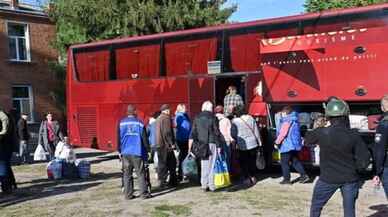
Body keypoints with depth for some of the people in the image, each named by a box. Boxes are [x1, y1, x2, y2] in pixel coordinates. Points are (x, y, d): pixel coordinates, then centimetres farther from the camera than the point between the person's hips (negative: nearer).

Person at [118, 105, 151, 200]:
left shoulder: (121, 123, 2)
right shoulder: (139, 123, -6)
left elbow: (118, 138, 7)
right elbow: (144, 138, -3)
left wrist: (119, 151, 16)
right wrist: (147, 150, 7)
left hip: (125, 153, 3)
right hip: (137, 152, -3)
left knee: (127, 174, 9)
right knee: (141, 173, 3)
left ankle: (128, 194, 11)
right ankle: (144, 193, 4)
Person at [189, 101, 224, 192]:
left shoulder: (197, 118, 6)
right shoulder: (213, 118, -6)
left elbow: (192, 134, 6)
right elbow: (217, 133, -6)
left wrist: (190, 147, 9)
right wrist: (219, 145, 0)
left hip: (201, 145, 4)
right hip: (212, 144, -3)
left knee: (204, 166, 12)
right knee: (211, 165, 4)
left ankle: (204, 185, 14)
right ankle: (211, 185, 6)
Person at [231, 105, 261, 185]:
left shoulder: (235, 121, -12)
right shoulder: (251, 118, 0)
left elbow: (233, 134, -8)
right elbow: (256, 131, 5)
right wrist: (259, 141, 12)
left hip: (242, 145, -4)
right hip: (253, 143, 4)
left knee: (243, 162, 9)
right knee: (252, 161, 16)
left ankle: (247, 178, 9)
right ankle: (253, 177, 22)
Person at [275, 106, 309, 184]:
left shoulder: (287, 120, -15)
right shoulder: (294, 120, 14)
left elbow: (282, 133, -19)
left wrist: (277, 142, -12)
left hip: (287, 145, -9)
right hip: (295, 144, 9)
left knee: (284, 162, 1)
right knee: (295, 161, 17)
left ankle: (287, 179, 5)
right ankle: (304, 175, 13)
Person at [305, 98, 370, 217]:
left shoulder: (321, 133, -15)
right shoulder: (354, 136, -12)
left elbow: (307, 139, 6)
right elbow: (364, 159, -9)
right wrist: (355, 170, 8)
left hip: (328, 178, -1)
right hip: (350, 179, 2)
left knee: (316, 206, 17)